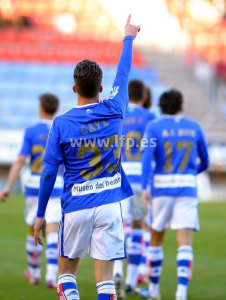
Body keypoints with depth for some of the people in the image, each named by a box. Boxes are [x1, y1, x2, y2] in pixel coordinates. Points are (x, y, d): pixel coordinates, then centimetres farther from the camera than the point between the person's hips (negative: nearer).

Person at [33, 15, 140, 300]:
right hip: (109, 205, 1)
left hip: (75, 208, -1)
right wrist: (129, 38, 33)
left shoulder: (61, 124, -5)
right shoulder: (114, 112, -1)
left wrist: (40, 215, 4)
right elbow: (123, 74, 17)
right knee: (105, 277, 1)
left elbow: (49, 172, -4)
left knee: (66, 272, 14)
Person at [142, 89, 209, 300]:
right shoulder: (194, 127, 9)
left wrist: (144, 187, -20)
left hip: (162, 188, 0)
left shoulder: (154, 127, 2)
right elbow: (204, 162, 16)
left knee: (156, 239, 17)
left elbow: (147, 156, -14)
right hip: (187, 189, 0)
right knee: (185, 244, -6)